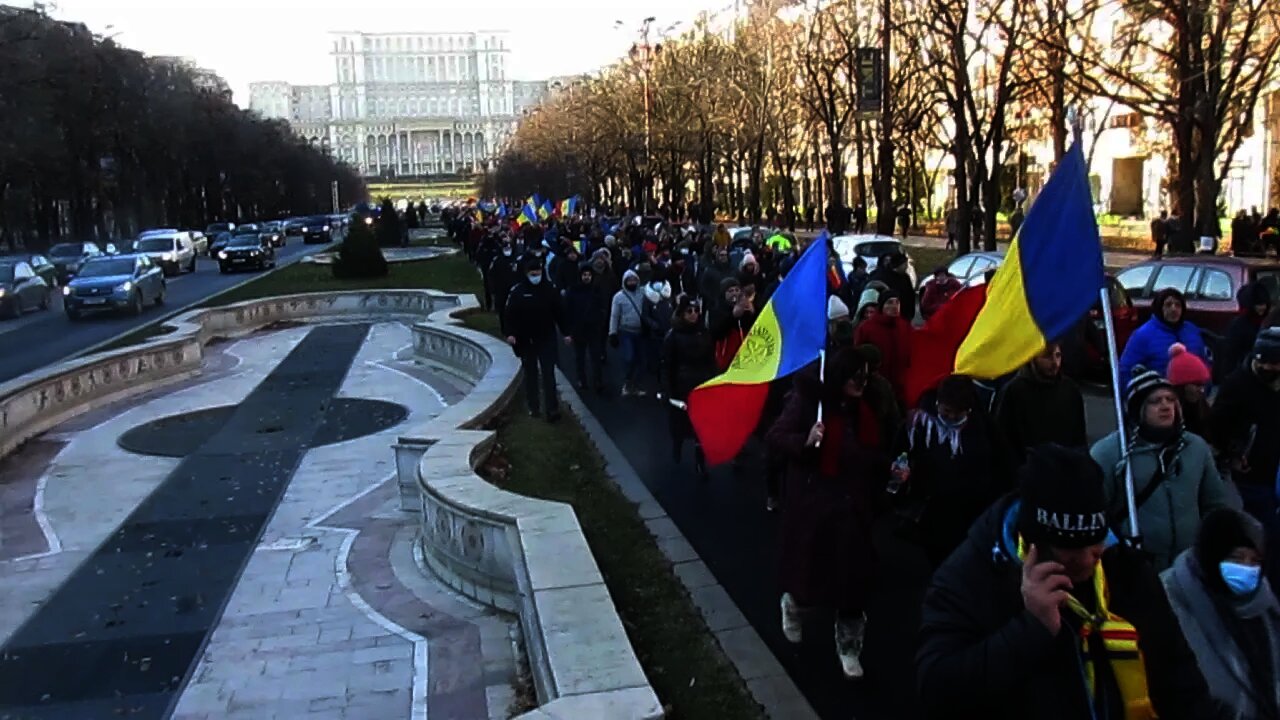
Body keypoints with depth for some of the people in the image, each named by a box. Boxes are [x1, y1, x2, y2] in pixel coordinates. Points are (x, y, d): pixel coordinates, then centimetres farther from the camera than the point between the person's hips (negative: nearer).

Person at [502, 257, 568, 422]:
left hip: (547, 339, 0)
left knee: (548, 374, -4)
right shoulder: (517, 291, -6)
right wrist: (509, 333, -16)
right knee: (531, 374, 11)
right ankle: (533, 407, 21)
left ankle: (552, 409, -5)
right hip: (526, 340, 0)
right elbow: (509, 314, -5)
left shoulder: (549, 289, -2)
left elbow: (559, 313, 5)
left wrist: (565, 333, 5)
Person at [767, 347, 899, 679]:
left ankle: (848, 646, 21)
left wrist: (893, 469, 0)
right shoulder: (808, 400, -11)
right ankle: (793, 602, 43)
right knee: (809, 565, 6)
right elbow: (774, 437, -13)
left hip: (854, 504, 4)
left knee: (852, 574, 3)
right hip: (811, 501, -3)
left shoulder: (873, 408, 4)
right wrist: (805, 441, -30)